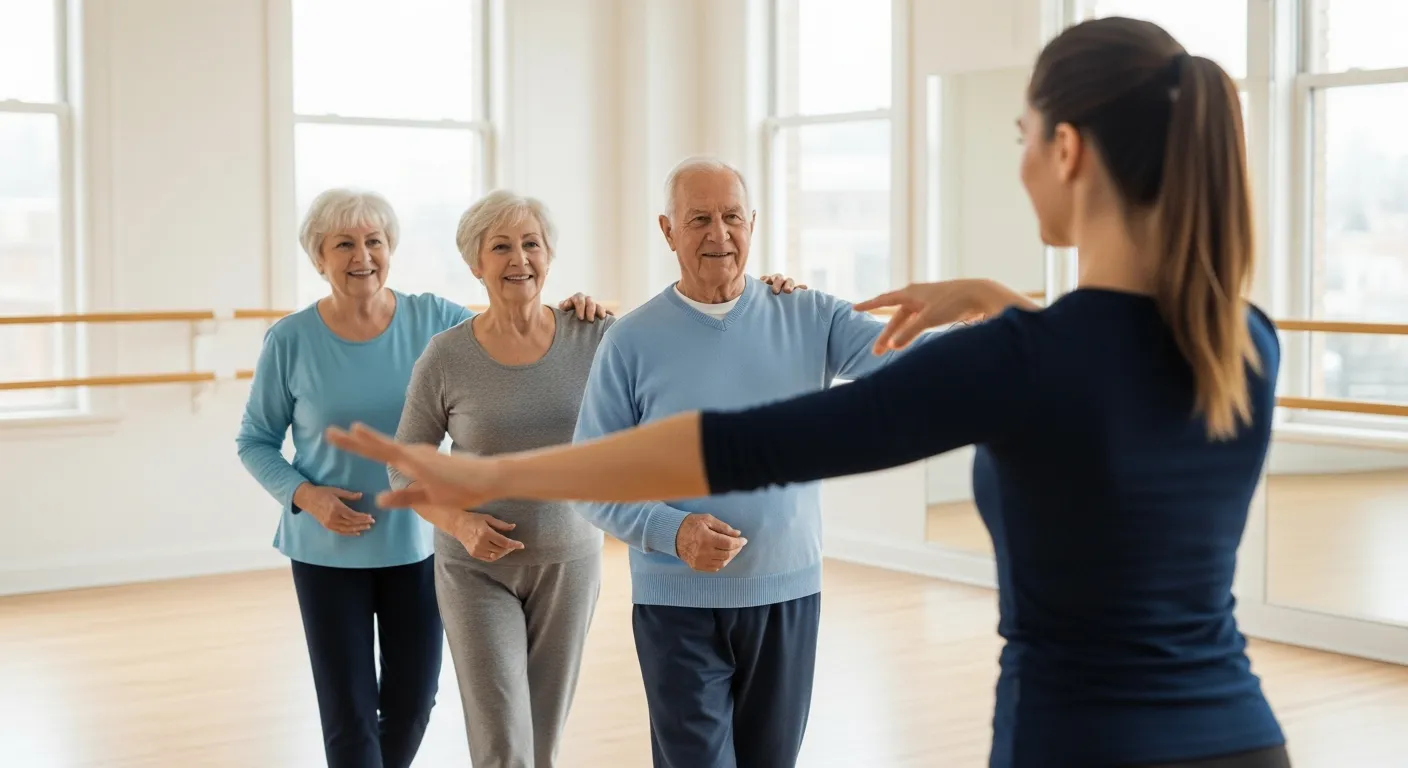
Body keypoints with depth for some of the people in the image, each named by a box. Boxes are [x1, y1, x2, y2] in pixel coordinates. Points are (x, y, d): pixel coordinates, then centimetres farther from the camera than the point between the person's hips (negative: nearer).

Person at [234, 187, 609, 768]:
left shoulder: (431, 319, -5)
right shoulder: (290, 341, -8)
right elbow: (255, 441, 1)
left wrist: (570, 316, -24)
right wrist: (304, 495, -16)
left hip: (416, 544, 2)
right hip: (328, 551, -2)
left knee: (412, 704, 14)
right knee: (349, 718, 1)